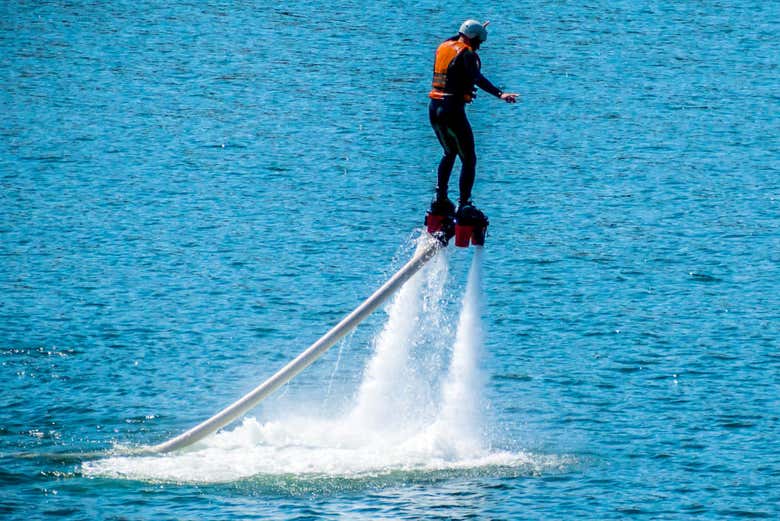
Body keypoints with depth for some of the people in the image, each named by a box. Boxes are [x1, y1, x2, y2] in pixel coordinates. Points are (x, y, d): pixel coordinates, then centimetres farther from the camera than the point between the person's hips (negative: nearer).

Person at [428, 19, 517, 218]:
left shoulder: (443, 47, 14)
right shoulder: (466, 54, -10)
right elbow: (477, 79, -25)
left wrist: (478, 30, 53)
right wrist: (500, 94, -35)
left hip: (434, 108, 8)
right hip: (453, 110, -8)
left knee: (449, 153, 27)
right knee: (468, 160, 0)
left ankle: (440, 198, 25)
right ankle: (463, 204, -9)